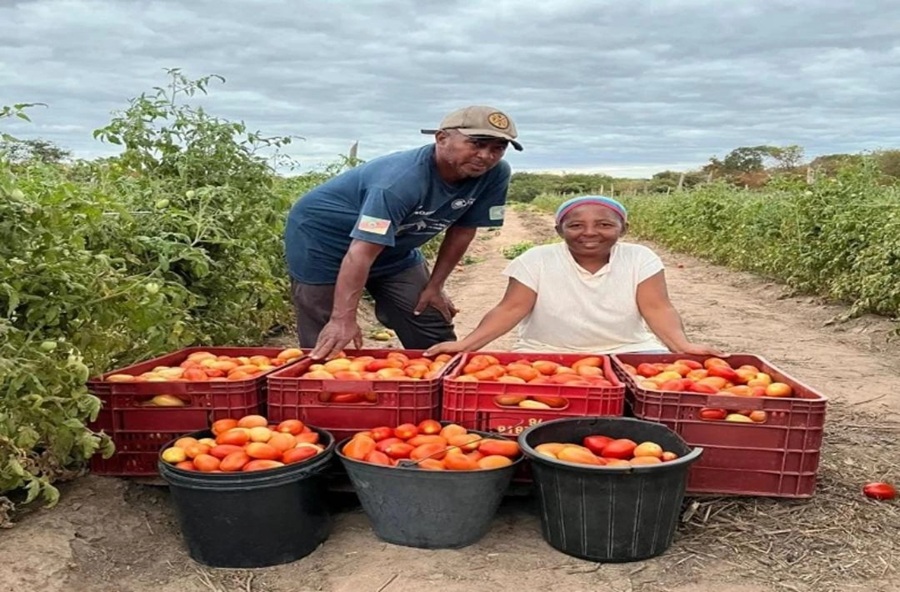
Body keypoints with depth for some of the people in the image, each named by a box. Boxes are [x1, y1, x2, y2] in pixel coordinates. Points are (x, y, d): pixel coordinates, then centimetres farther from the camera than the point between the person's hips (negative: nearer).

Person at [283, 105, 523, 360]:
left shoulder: (495, 175, -17)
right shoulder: (402, 180, -37)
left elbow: (461, 230, -5)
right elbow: (362, 252, -41)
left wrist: (434, 286, -3)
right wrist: (343, 319, -45)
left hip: (395, 248, 7)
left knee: (435, 340, 5)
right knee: (325, 346, -4)